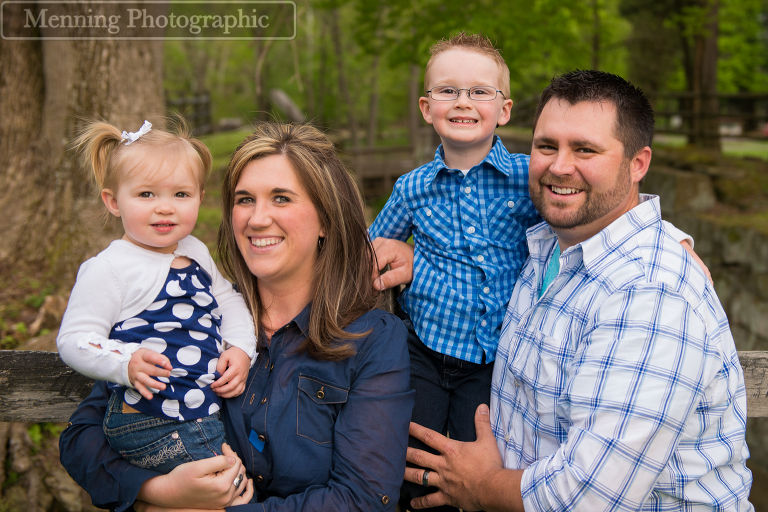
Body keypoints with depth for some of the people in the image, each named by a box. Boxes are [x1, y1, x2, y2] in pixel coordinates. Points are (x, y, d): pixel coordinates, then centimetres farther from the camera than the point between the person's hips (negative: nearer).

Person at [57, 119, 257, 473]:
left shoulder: (195, 252, 11)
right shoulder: (109, 269, -12)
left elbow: (227, 299, 22)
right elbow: (74, 340, -14)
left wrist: (241, 348, 4)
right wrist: (127, 364, -32)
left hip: (210, 412, 8)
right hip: (154, 427, -8)